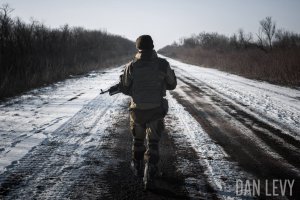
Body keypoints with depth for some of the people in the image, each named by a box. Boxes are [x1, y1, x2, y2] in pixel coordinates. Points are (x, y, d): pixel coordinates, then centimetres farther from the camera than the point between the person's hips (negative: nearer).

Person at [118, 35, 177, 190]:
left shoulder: (132, 66, -8)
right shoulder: (163, 64, -8)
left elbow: (124, 88, 1)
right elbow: (172, 84, 5)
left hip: (137, 109, 1)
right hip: (156, 110, -1)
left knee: (138, 139, 23)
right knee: (152, 143, 6)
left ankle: (137, 167, 40)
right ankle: (149, 177, -1)